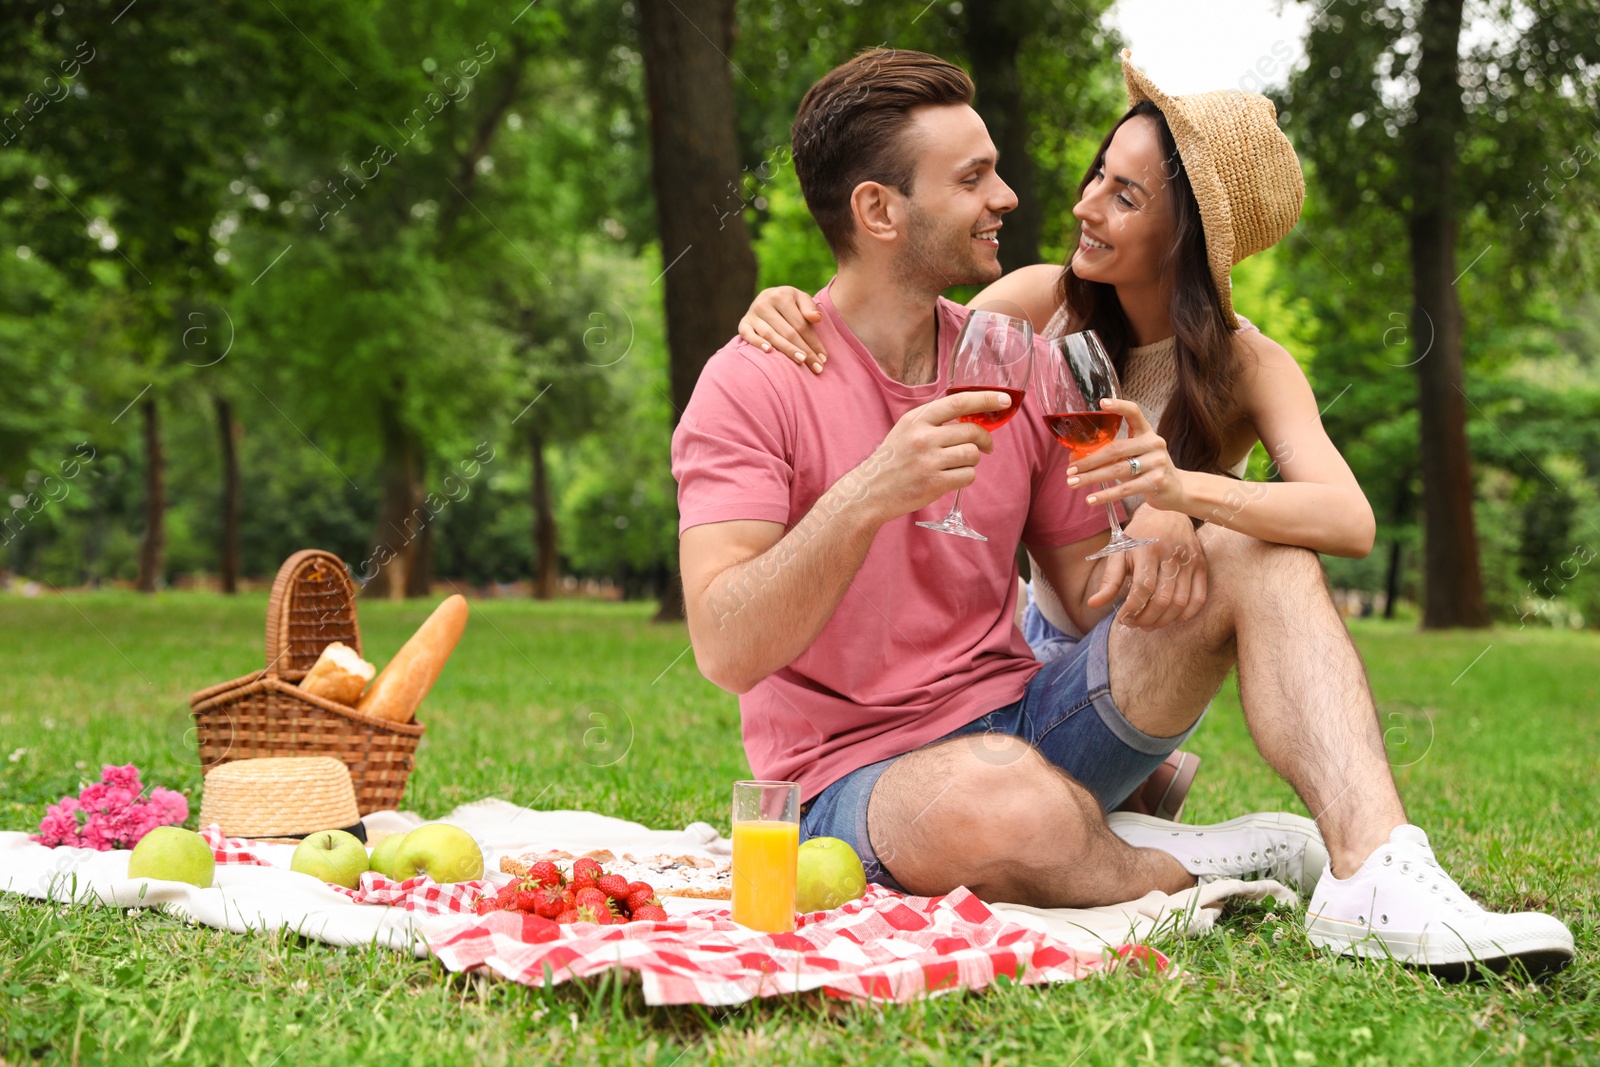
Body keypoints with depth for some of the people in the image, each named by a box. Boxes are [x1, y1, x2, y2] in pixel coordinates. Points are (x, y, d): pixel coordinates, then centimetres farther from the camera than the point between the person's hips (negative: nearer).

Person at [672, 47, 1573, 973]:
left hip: (1025, 720, 6)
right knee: (999, 792, -42)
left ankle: (1375, 872, -27)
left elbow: (1088, 601, 12)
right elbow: (727, 650, -20)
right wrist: (866, 497, -33)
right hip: (858, 783, -6)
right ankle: (1187, 868, -9)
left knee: (1255, 551, -9)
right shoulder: (754, 386, -10)